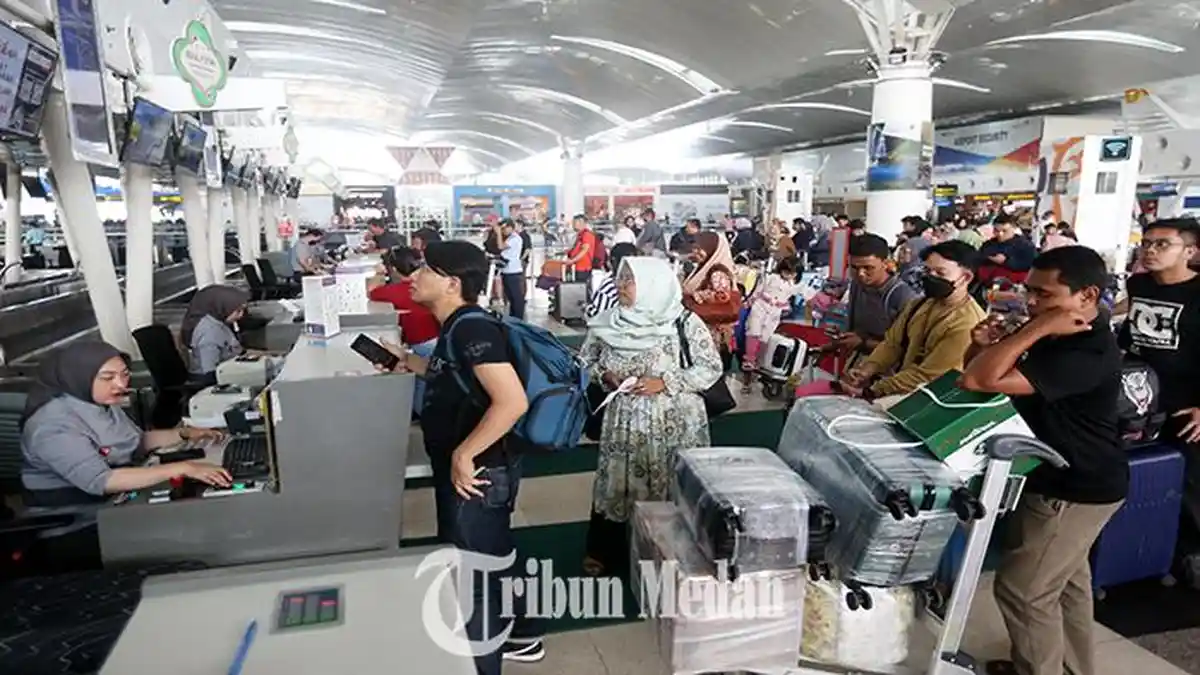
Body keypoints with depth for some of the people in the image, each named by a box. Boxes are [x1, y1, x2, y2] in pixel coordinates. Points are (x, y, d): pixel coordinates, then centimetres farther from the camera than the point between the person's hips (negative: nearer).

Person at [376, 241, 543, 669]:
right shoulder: (458, 325, 7)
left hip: (477, 472, -10)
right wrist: (412, 363, 14)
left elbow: (512, 401, -33)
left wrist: (463, 455, -26)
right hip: (474, 468, 10)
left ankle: (480, 665, 28)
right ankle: (520, 637, 47)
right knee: (494, 554, 26)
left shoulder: (472, 327, -23)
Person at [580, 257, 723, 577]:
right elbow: (584, 361, 11)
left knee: (673, 490, 7)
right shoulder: (607, 323, -1)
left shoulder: (685, 323, -11)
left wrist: (665, 383, -17)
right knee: (616, 485, 12)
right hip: (623, 421, 3)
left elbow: (711, 367, -8)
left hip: (673, 423, -2)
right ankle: (604, 553, 31)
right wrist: (604, 375, -10)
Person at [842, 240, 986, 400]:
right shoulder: (922, 303, 6)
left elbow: (925, 376, -22)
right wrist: (866, 370, -11)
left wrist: (870, 391, -25)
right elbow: (892, 343, 9)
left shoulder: (966, 325, -21)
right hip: (900, 384, 7)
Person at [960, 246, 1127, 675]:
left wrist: (1038, 330, -32)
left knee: (1023, 590, -1)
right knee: (1066, 581, 24)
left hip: (1075, 490, -10)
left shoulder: (1088, 353, -29)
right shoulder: (1058, 335, 3)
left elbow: (977, 382, -36)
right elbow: (980, 371, 7)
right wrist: (985, 346, -13)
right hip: (1064, 479, 10)